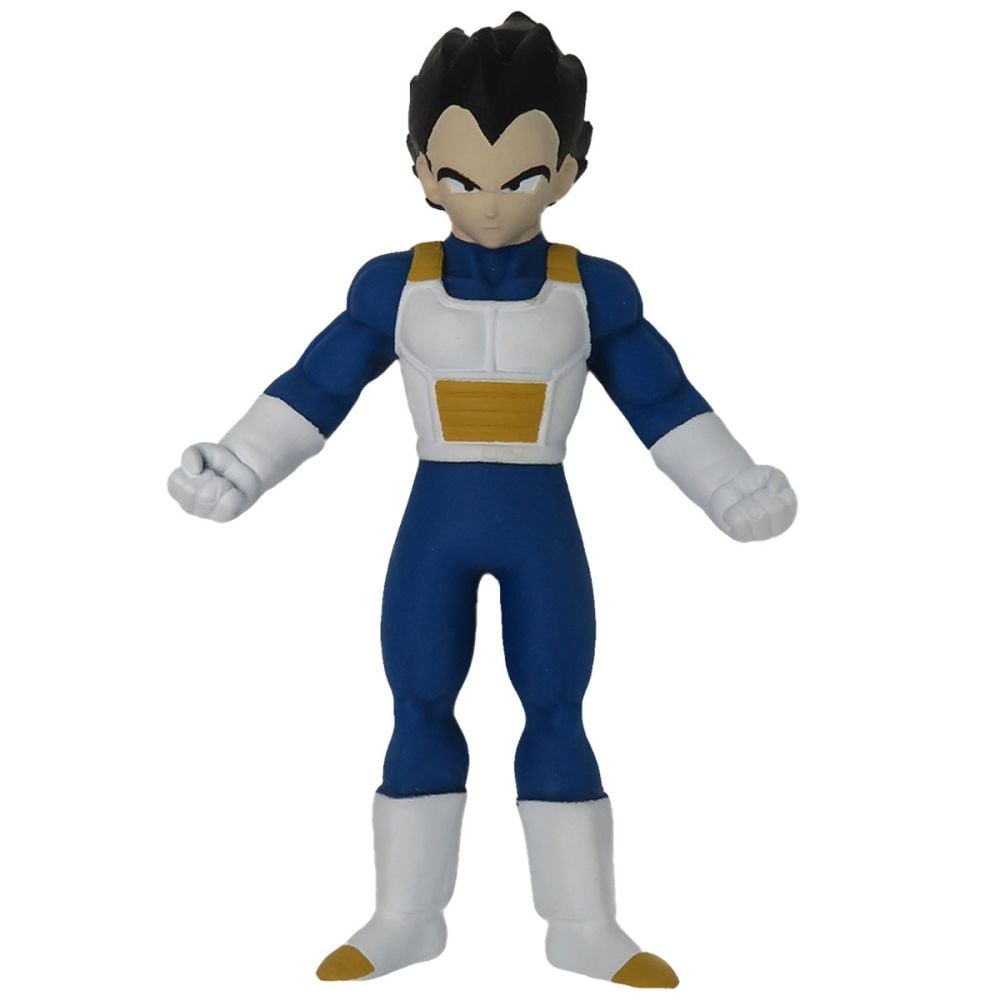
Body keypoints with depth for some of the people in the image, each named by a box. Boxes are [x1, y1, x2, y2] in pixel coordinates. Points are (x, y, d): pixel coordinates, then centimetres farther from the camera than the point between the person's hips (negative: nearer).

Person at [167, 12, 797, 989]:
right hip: (436, 524, 1)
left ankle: (585, 926, 16)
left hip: (544, 526, 0)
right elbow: (313, 390, 2)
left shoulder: (591, 290, -1)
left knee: (557, 716, 4)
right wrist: (238, 473, -5)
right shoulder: (394, 286, -1)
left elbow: (665, 402, 3)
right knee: (419, 712, 6)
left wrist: (732, 489, -5)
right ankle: (404, 918, 20)